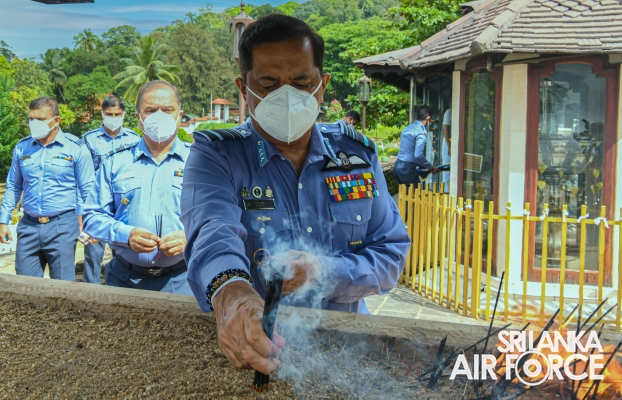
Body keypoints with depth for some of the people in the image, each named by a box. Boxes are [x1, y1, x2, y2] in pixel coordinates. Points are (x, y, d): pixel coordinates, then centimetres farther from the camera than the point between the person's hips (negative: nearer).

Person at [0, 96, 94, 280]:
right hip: (28, 225, 4)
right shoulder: (21, 148, 7)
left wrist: (84, 223, -5)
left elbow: (87, 189, 1)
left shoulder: (76, 148, -3)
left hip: (62, 225, -3)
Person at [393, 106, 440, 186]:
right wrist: (431, 168, -9)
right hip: (407, 168, -9)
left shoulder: (407, 128, 14)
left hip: (398, 165, 9)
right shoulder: (421, 132, -12)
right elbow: (418, 155, -22)